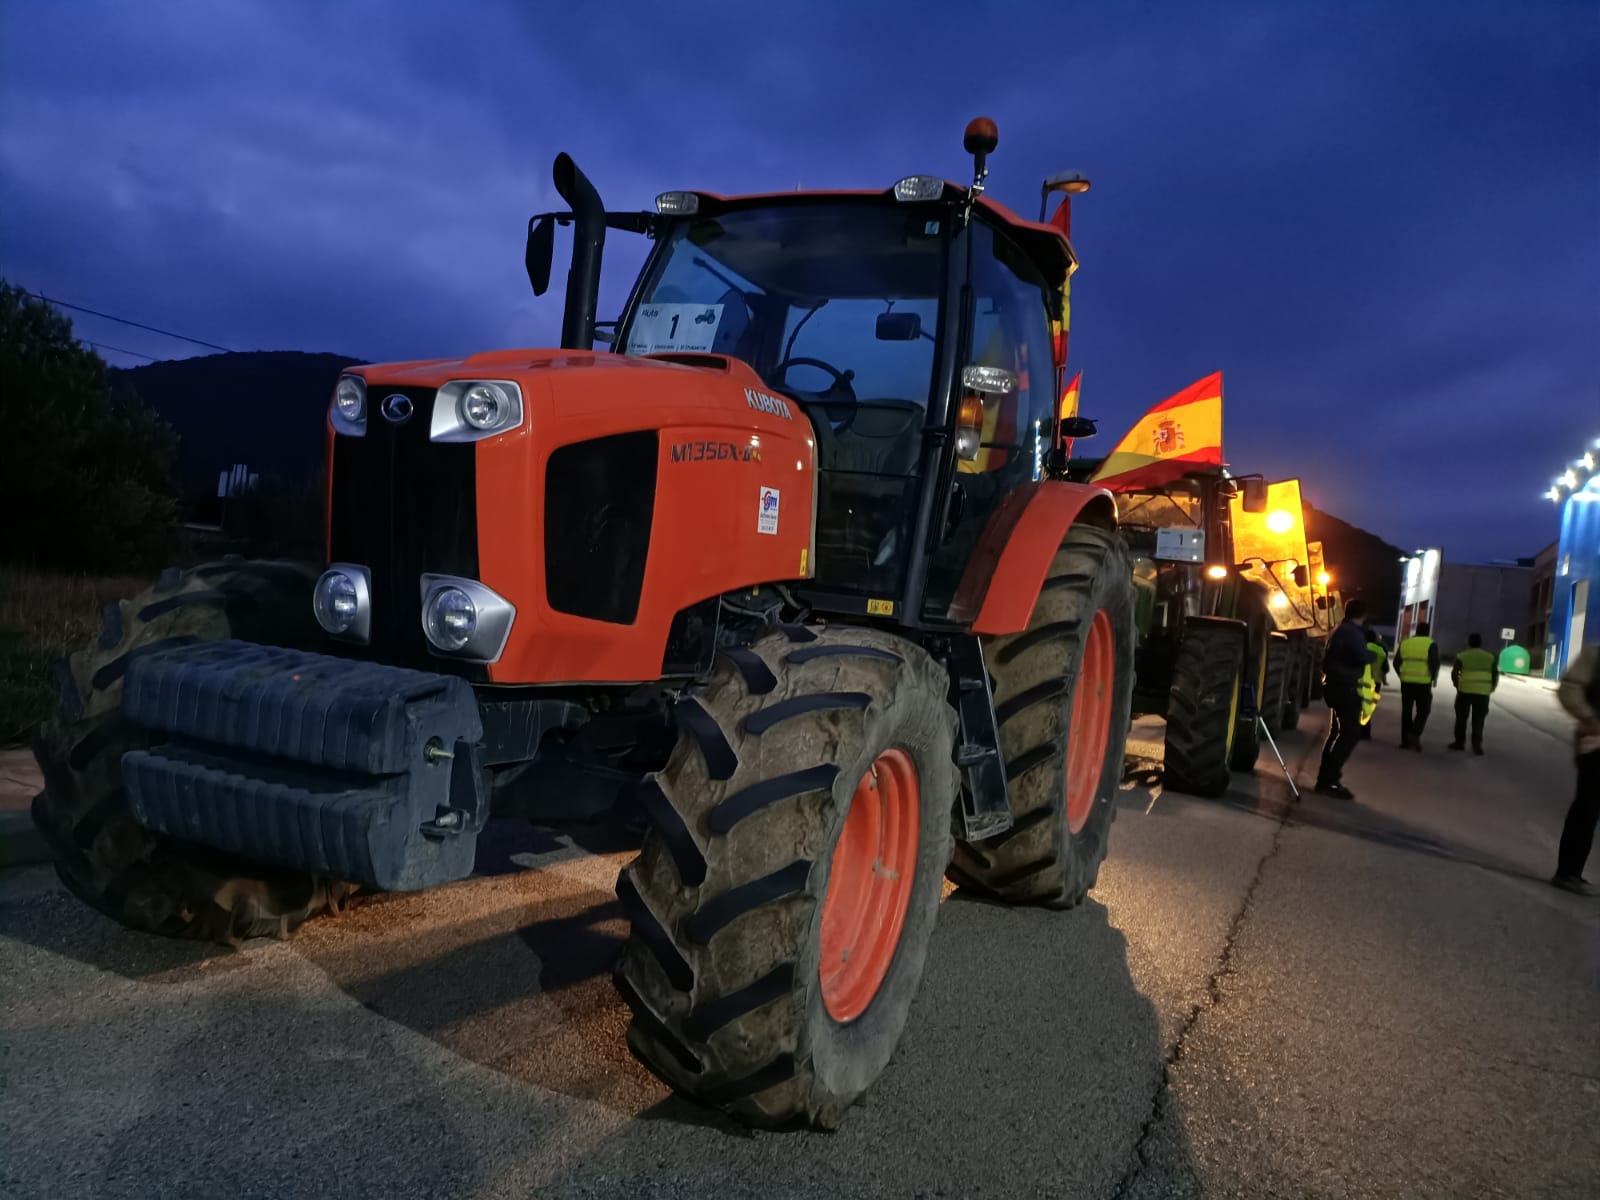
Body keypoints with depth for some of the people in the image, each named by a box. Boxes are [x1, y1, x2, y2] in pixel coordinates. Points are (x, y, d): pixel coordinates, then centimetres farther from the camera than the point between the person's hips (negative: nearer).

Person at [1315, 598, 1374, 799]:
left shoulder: (1340, 630, 16)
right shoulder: (1352, 632, -15)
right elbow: (1363, 657, -26)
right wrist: (1374, 654, -7)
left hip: (1336, 685, 11)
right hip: (1344, 686, -11)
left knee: (1339, 731, 16)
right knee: (1351, 732, -11)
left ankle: (1326, 777, 19)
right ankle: (1327, 781, -15)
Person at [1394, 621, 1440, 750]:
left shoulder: (1405, 643, 6)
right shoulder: (1431, 644, -5)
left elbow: (1396, 662, 6)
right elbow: (1434, 663, -14)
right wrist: (1434, 679, 2)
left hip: (1406, 682, 3)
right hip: (1423, 683, -3)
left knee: (1406, 711, 11)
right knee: (1423, 711, 7)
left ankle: (1405, 740, 11)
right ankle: (1415, 734, -13)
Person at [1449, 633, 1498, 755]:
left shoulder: (1462, 656, 0)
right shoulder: (1490, 657, 8)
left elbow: (1454, 673, -7)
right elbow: (1496, 674, 5)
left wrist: (1457, 686, 5)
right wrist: (1491, 689, 12)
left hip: (1465, 691, -2)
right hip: (1482, 692, 2)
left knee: (1461, 718, 10)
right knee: (1478, 720, 5)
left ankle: (1459, 742, 14)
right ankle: (1477, 744, -5)